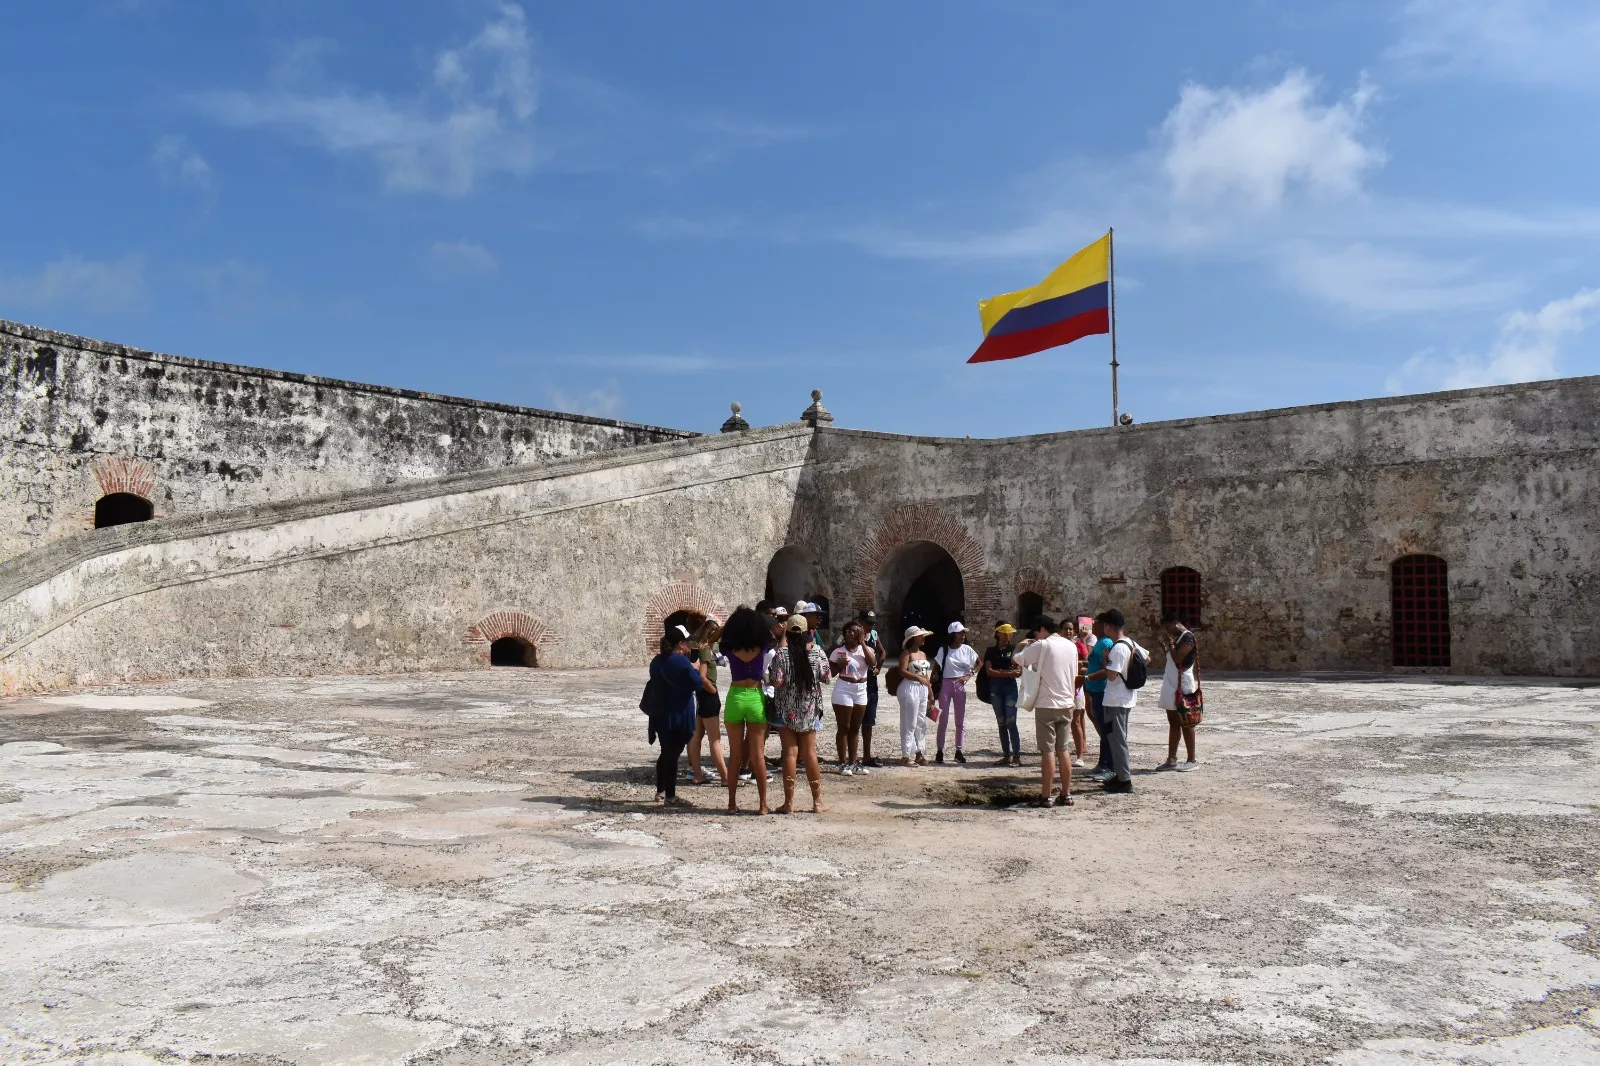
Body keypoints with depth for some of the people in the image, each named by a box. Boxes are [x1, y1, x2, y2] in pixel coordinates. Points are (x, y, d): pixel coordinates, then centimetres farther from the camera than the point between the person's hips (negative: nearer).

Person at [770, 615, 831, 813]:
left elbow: (776, 682, -18)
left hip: (787, 710, -2)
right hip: (810, 709, 2)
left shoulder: (782, 653, -12)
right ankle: (817, 801, 13)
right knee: (810, 753, 9)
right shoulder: (816, 651, -4)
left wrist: (769, 676, 4)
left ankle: (789, 802, 2)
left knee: (790, 753, 1)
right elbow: (825, 676, 5)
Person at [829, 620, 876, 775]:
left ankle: (853, 761, 18)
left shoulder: (865, 649, 3)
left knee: (855, 728, 11)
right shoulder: (839, 651, -5)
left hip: (861, 690, 4)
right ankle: (843, 762, 4)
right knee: (844, 728, -1)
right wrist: (840, 665, -21)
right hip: (843, 690, -4)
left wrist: (862, 643, -16)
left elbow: (873, 663, -16)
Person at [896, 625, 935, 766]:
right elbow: (902, 671, -17)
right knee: (910, 723, -5)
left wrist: (930, 692, 17)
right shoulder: (906, 653, -6)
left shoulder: (923, 654, 17)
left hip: (923, 689, 8)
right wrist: (918, 678, -23)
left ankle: (919, 753, 16)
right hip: (910, 688, -8)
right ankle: (906, 756, -1)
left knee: (921, 723, 9)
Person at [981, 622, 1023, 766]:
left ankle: (1017, 756, -8)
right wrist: (1008, 673, -10)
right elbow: (989, 671, -2)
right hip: (995, 688, 3)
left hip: (1010, 687, -3)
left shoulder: (1014, 649, 4)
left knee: (1011, 722, -10)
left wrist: (999, 672, -9)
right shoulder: (991, 651, 9)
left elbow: (1019, 672, -2)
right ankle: (1006, 755, 11)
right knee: (1001, 723, 6)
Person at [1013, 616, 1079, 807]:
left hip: (1046, 705, -6)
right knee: (1062, 750, 13)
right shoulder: (1071, 646, 9)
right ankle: (1066, 794, 15)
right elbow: (1074, 677, 16)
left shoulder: (1042, 645, -12)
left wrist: (1022, 646, 11)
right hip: (1066, 705, 6)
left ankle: (1045, 796, 1)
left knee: (1048, 751, -3)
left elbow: (1018, 659, -6)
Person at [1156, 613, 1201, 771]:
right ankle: (1171, 760, 13)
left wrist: (1169, 642, -12)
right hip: (1172, 687, 9)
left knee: (1184, 723, -3)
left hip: (1182, 687, -9)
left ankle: (1192, 761, 3)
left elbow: (1177, 658, -22)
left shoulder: (1188, 637, -13)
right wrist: (1165, 646, 8)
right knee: (1173, 723, 10)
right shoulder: (1178, 638, 16)